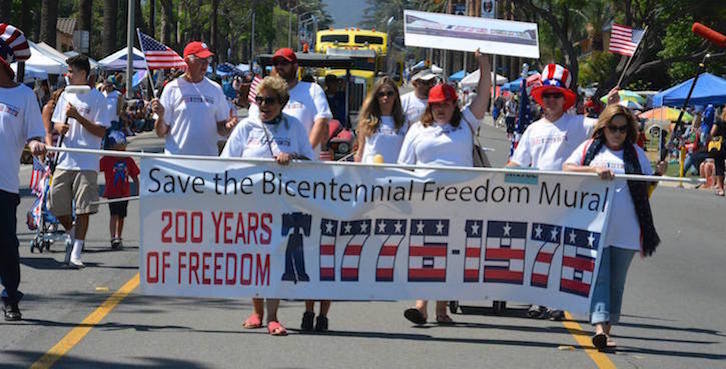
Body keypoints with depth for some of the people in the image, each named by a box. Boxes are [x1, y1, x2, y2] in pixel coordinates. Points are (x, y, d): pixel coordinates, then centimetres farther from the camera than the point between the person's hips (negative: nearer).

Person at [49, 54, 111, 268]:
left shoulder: (96, 98, -4)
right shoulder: (66, 95, 13)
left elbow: (101, 132, -9)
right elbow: (56, 124, 20)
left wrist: (77, 116, -17)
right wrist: (59, 127, -4)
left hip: (87, 164, -5)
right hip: (64, 162, 5)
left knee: (83, 210, -5)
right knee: (57, 206, 6)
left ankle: (75, 254, 0)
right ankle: (72, 234, 34)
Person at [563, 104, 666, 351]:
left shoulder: (635, 154, 13)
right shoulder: (590, 148, 8)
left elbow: (647, 187, 16)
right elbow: (567, 169, -2)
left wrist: (658, 174, -5)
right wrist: (594, 169, -16)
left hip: (626, 231, 2)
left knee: (616, 282, 6)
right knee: (599, 276, -12)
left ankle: (607, 330, 13)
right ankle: (600, 327, -21)